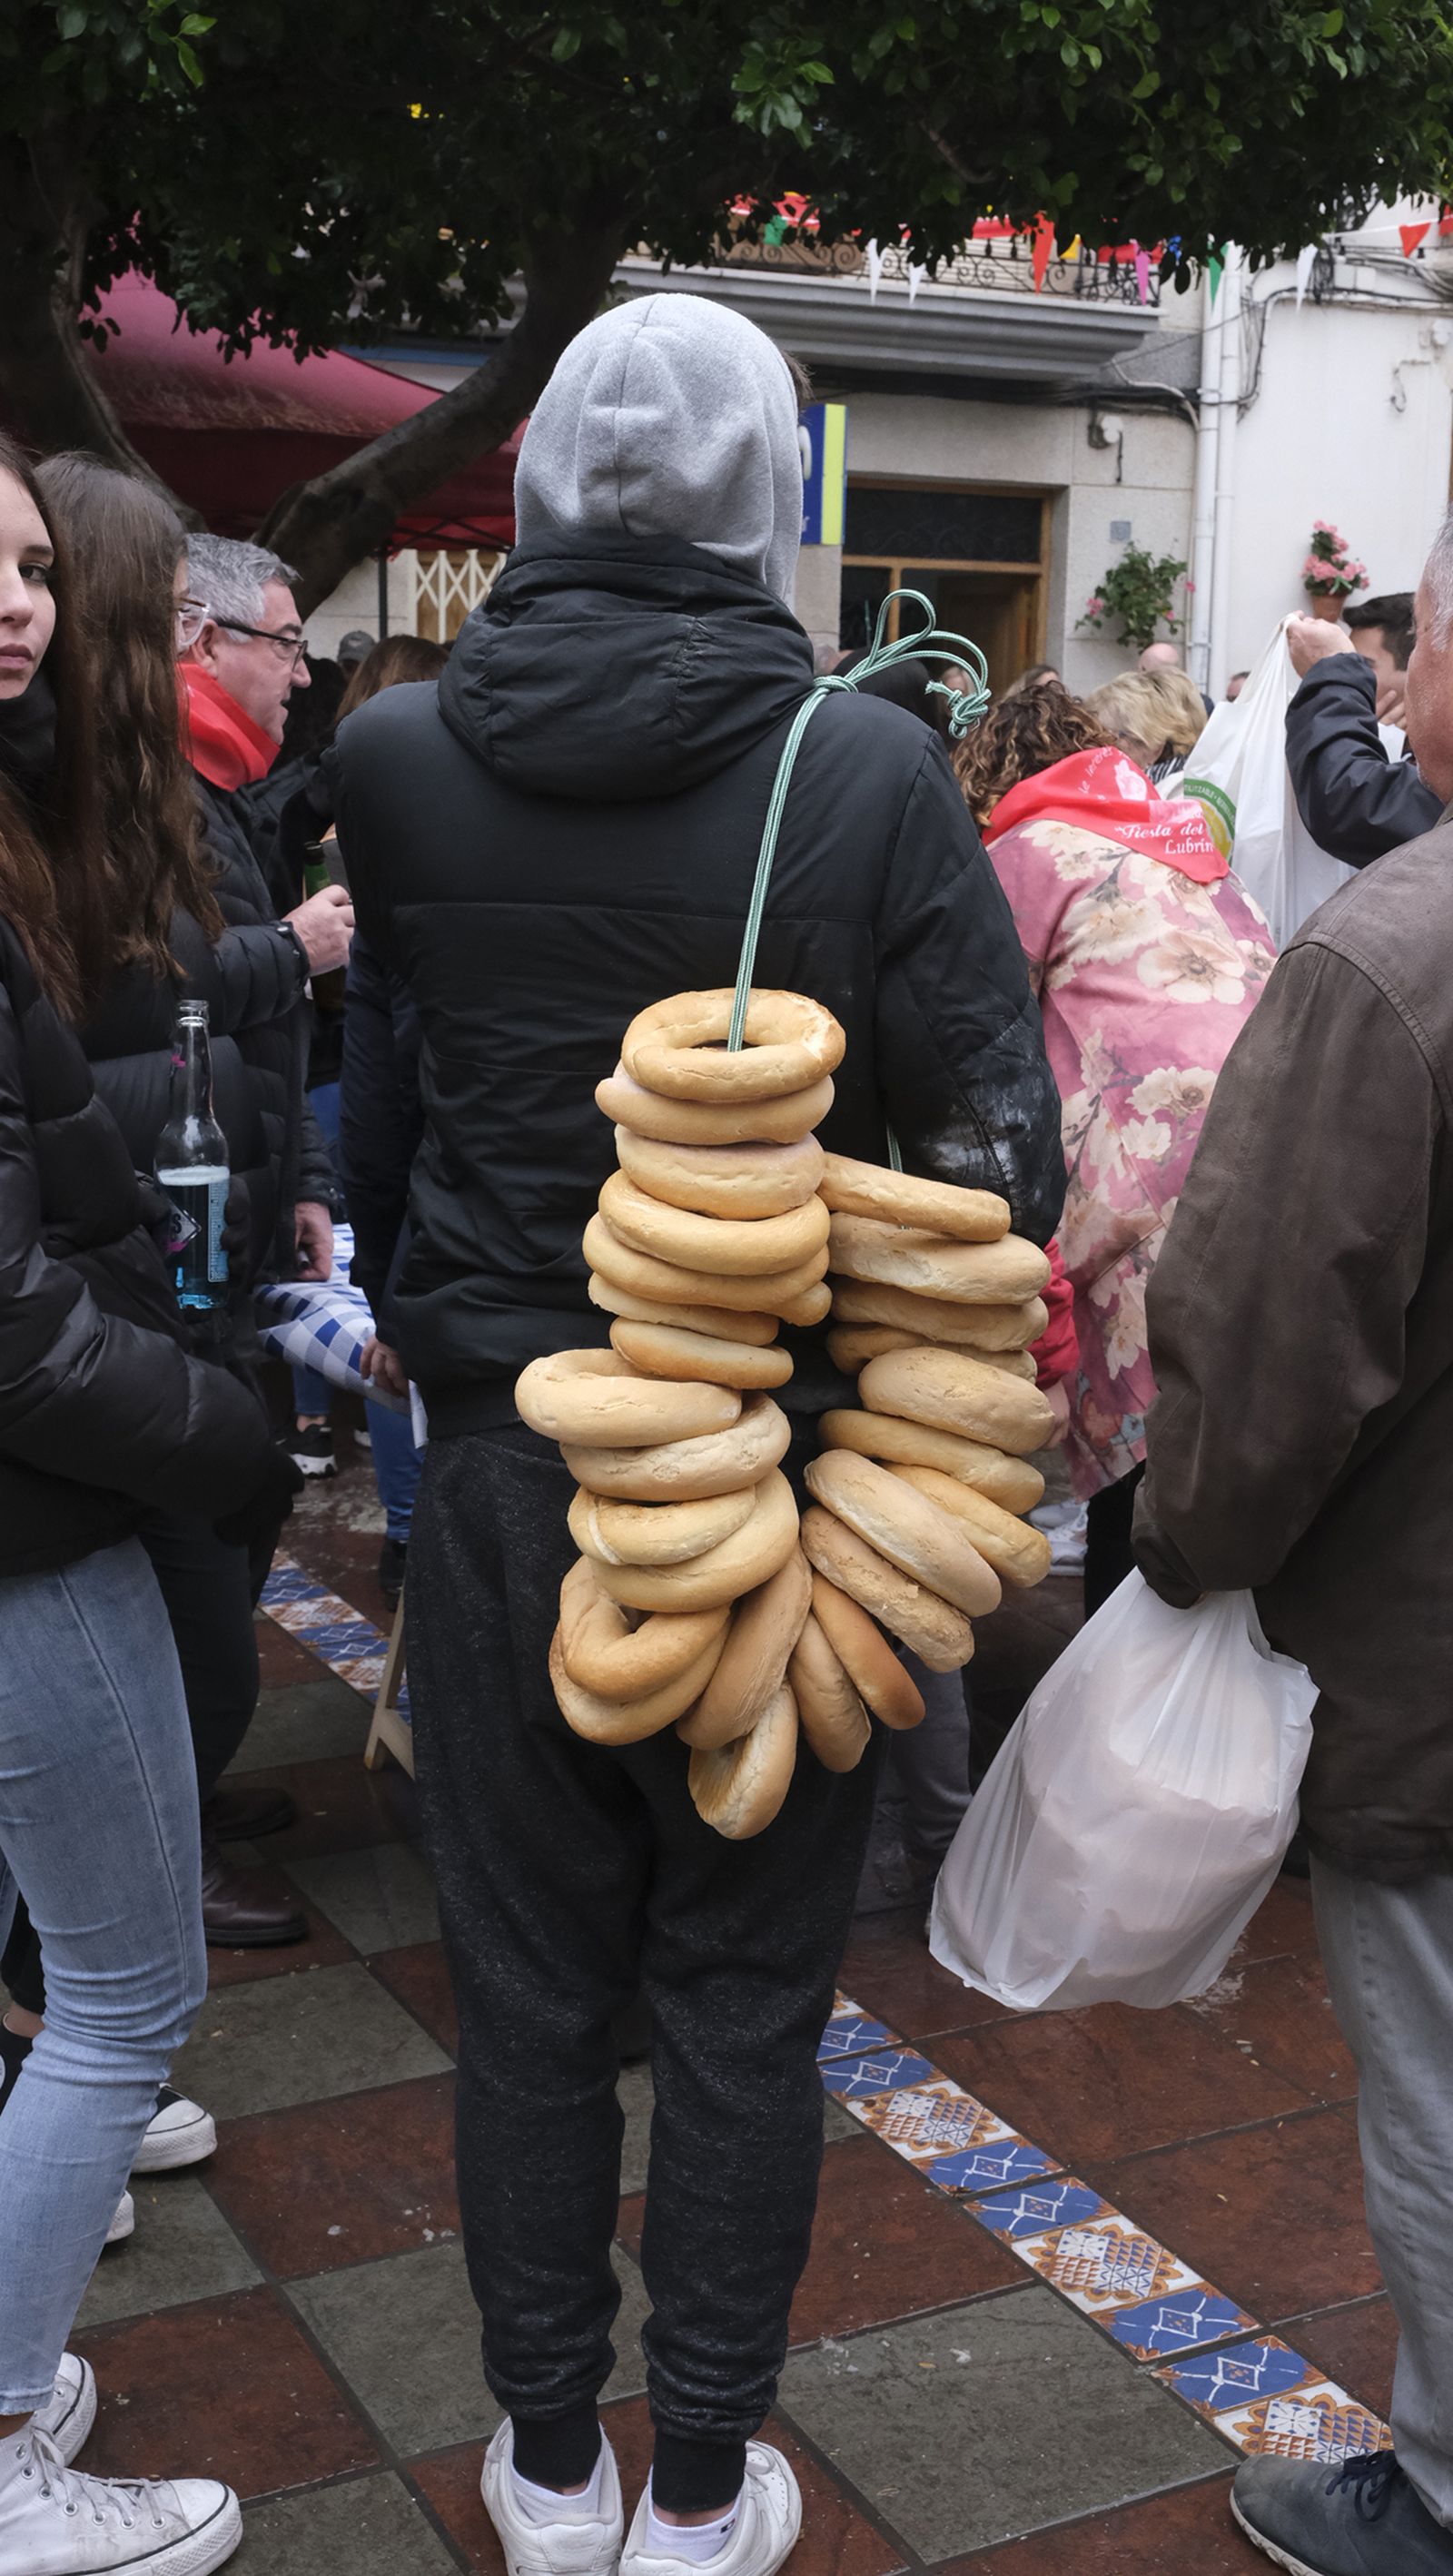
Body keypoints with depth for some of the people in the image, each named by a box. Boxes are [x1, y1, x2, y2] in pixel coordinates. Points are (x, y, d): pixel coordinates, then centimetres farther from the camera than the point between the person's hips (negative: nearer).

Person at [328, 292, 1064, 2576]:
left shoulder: (395, 756, -7)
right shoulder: (868, 766, -13)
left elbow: (371, 1090, 6)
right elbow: (1004, 1159, -11)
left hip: (503, 1469, 2)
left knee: (529, 1989, 16)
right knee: (744, 2001, 15)